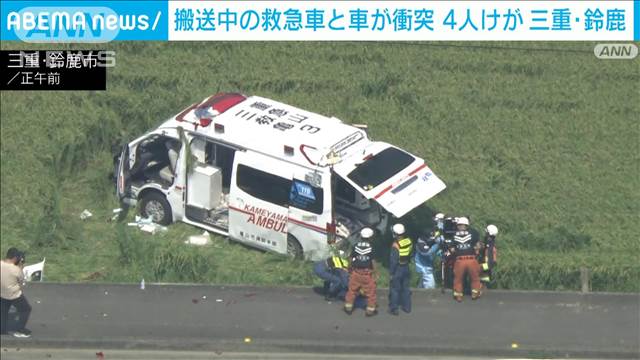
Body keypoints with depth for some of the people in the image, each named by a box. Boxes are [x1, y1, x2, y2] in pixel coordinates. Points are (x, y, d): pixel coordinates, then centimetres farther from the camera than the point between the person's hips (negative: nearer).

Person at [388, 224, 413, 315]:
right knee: (405, 288, 18)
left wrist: (391, 272, -13)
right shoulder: (409, 241, -4)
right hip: (406, 267, 6)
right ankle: (407, 307, 26)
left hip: (398, 269, -6)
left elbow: (393, 260, -21)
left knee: (394, 289, 5)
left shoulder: (396, 245, -24)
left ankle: (393, 309, 10)